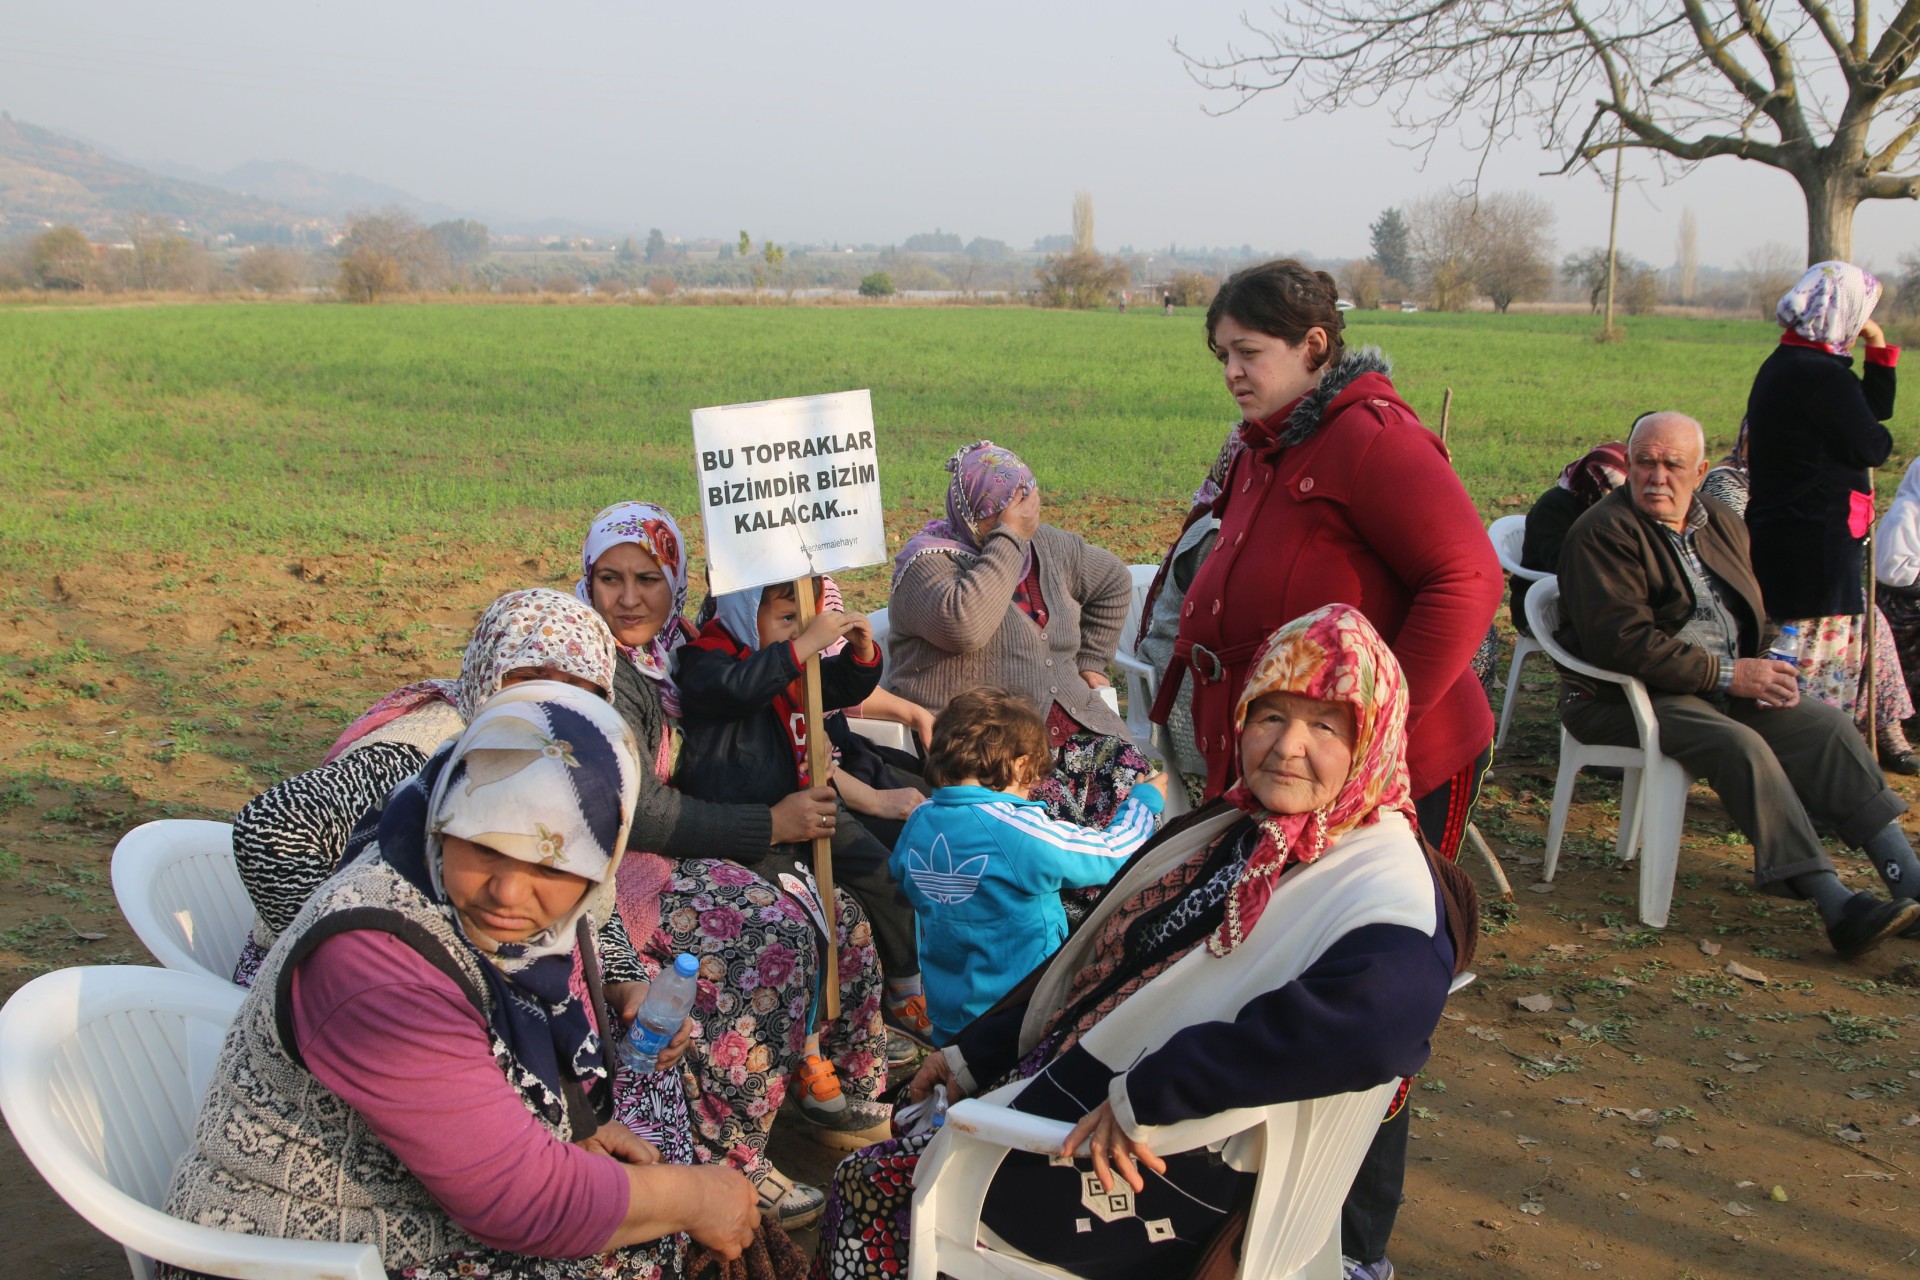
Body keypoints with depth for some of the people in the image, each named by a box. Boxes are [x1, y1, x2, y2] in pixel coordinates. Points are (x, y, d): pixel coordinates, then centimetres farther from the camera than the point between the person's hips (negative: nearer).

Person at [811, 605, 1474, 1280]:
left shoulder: (1391, 888, -18)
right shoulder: (1231, 833, 11)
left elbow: (1373, 1021, -39)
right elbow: (1094, 957, 17)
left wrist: (1145, 1096, -34)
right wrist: (975, 1052, 14)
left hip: (1173, 1173, -8)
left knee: (868, 1185, -3)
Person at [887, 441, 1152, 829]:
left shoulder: (1047, 546, 14)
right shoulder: (928, 562, -6)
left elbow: (1114, 582, 32)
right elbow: (964, 627, -28)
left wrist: (1092, 662, 25)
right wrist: (1010, 537, -20)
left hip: (1070, 722, 6)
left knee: (1133, 780, -20)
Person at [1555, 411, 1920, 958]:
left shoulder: (1721, 524, 14)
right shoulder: (1603, 533, -13)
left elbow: (1754, 613, 21)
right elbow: (1623, 642, -22)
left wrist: (1770, 671, -2)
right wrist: (1729, 676, -19)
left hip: (1726, 685, 8)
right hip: (1625, 696, -8)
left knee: (1826, 725, -10)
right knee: (1742, 746, -29)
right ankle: (1836, 906, -29)